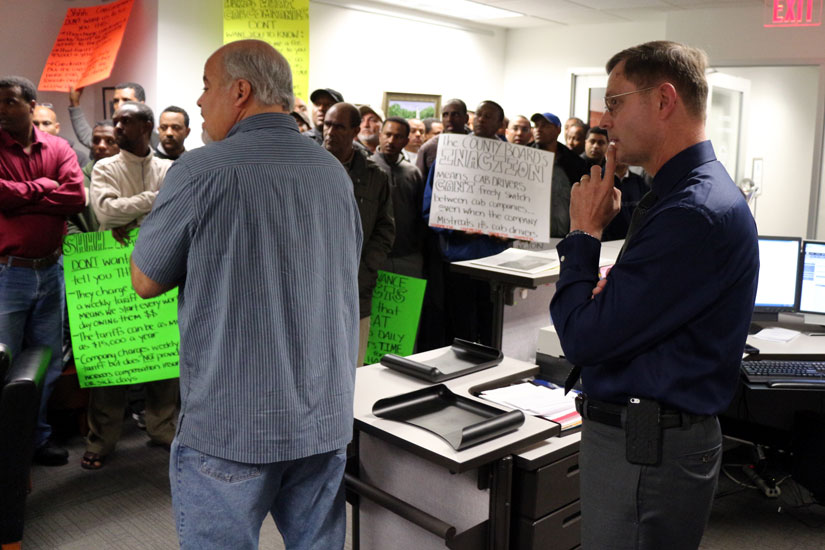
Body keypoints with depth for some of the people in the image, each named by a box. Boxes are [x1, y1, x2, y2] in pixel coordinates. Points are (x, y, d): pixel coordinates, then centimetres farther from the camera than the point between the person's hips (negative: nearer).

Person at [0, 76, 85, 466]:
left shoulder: (58, 148, 4)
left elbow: (77, 197, -11)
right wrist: (43, 186, -11)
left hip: (50, 270, 4)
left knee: (48, 362, 15)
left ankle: (37, 437, 31)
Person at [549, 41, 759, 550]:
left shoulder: (695, 212, -24)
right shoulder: (690, 190, 10)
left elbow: (582, 339, -24)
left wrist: (584, 234, -12)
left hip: (647, 452, -10)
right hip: (649, 434, 10)